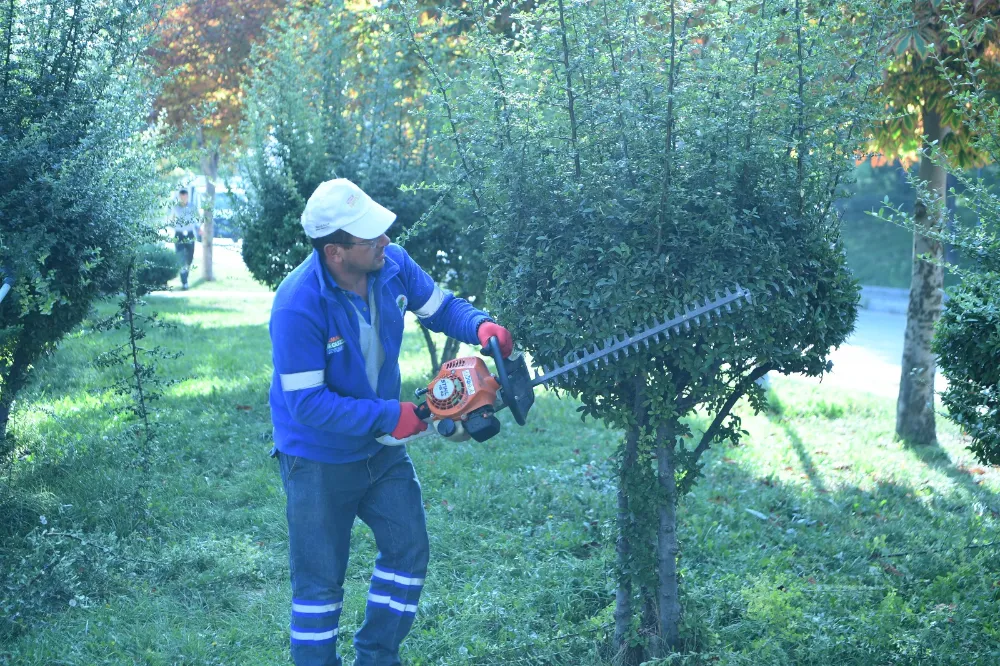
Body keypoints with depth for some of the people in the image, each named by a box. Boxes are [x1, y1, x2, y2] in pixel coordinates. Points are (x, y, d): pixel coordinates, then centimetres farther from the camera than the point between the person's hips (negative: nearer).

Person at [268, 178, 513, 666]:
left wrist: (481, 326, -18)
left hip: (381, 449, 6)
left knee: (409, 552, 12)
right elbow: (307, 403, -30)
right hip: (319, 460, -6)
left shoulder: (392, 265, -13)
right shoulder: (298, 305, -31)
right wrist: (389, 415, -28)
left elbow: (441, 307, 4)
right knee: (320, 581, 5)